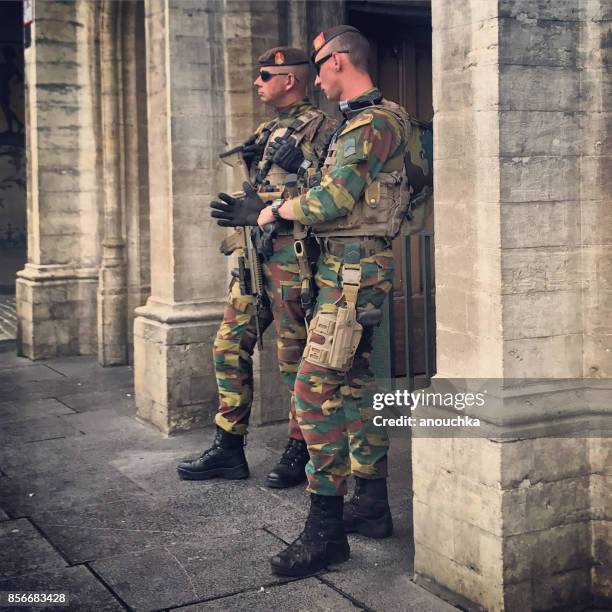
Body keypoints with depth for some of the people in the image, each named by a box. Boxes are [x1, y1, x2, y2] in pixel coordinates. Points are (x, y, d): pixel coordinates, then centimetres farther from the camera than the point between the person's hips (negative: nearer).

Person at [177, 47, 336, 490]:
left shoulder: (318, 129, -7)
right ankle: (229, 448, 16)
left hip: (289, 253, -9)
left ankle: (300, 452, 12)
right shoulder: (268, 132, 20)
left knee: (294, 357, -1)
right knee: (230, 347, 8)